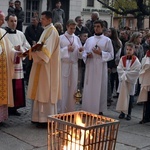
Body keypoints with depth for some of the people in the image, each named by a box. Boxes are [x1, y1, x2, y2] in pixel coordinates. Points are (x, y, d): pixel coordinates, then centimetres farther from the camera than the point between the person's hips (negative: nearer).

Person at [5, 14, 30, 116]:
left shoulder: (21, 34, 13)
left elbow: (27, 47, 12)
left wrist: (20, 49, -8)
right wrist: (13, 49, -16)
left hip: (18, 63, 4)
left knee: (17, 87, 5)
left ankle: (14, 107, 14)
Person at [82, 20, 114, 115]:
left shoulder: (107, 40, 3)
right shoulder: (89, 40, 14)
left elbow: (111, 55, -1)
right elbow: (84, 53, 15)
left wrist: (101, 53, -15)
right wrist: (87, 55, -7)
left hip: (101, 69, -3)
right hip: (89, 68, 3)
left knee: (100, 89, -1)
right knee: (88, 89, 4)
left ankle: (100, 110, 8)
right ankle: (88, 110, 13)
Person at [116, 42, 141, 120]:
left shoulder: (135, 60, -6)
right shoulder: (122, 59, 3)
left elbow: (136, 71, -12)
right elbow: (119, 68, 0)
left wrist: (126, 73, -13)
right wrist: (124, 73, -14)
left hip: (131, 80, -2)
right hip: (123, 80, 2)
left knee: (130, 97, 5)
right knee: (122, 96, 5)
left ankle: (129, 113, 13)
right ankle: (122, 112, 16)